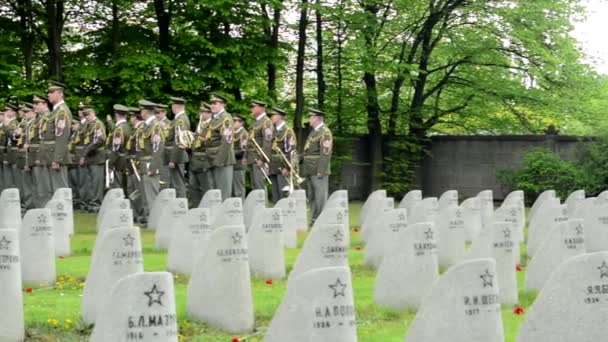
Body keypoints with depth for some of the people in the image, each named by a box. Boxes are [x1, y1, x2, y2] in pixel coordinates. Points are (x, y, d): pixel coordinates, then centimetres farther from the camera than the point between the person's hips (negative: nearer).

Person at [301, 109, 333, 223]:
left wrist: (321, 171, -21)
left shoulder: (325, 132, -9)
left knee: (320, 196, -7)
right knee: (311, 196, 10)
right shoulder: (313, 131, 19)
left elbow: (326, 153, -16)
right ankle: (315, 219, 15)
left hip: (319, 170, -9)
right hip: (310, 170, 9)